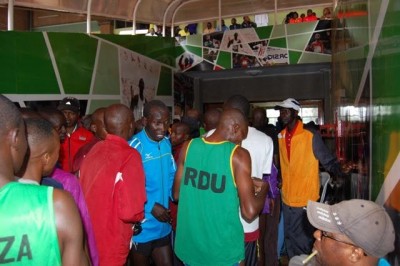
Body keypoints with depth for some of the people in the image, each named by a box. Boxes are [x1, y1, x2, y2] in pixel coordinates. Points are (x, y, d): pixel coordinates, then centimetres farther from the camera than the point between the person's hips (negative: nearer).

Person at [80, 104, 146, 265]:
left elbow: (82, 192, 11)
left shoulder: (93, 150, 0)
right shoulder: (130, 156, -20)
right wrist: (140, 215, -4)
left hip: (88, 239, 7)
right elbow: (130, 212, -24)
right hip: (111, 246, -6)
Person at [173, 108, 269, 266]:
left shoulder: (188, 147, -3)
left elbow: (177, 194, 6)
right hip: (223, 250, -4)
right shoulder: (238, 155, -15)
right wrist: (263, 189, 2)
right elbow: (250, 212, -16)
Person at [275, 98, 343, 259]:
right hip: (287, 199, 6)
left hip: (305, 200, -5)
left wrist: (337, 175, -27)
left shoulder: (311, 135, -13)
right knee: (290, 240, 18)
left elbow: (328, 159, -12)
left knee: (303, 242, 6)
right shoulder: (281, 136, 5)